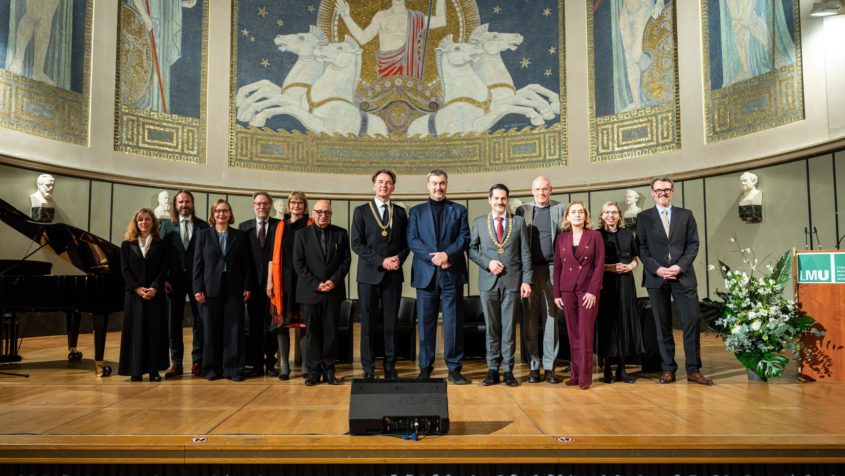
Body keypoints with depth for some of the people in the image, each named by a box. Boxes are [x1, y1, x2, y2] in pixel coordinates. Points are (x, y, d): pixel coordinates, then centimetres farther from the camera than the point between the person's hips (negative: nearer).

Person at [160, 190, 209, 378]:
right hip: (174, 280, 2)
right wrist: (164, 279, -5)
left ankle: (197, 361, 11)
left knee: (199, 321, 1)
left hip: (197, 278, -1)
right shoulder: (167, 226, 8)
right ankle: (176, 362, 14)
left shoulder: (203, 226, 3)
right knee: (174, 321, 6)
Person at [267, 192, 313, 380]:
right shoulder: (280, 226, 12)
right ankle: (284, 366, 8)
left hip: (304, 279, -2)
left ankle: (306, 365, 7)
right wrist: (270, 280, 2)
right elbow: (273, 255, 9)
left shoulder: (310, 225, 6)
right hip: (283, 279, 2)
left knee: (304, 322, -1)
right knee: (281, 322, 1)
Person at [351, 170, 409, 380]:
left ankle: (390, 368, 13)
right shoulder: (361, 211, 3)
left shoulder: (400, 212, 12)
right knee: (367, 323, 1)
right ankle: (368, 369, 9)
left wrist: (399, 258, -8)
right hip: (369, 274, -2)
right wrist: (381, 261, -13)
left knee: (391, 323, 5)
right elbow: (357, 244, -4)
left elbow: (406, 242, 12)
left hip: (393, 275, 2)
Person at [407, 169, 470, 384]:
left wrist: (447, 254, -15)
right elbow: (412, 240, 1)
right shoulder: (416, 211, 12)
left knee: (453, 323, 0)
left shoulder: (459, 210, 12)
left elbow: (465, 238, 1)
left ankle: (454, 368, 8)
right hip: (426, 274, 1)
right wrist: (433, 257, -13)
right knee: (426, 323, 5)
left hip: (452, 273, 0)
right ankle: (425, 368, 14)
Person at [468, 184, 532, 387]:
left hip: (512, 281, 0)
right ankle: (492, 369, 14)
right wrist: (487, 262, -10)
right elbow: (472, 249, 7)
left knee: (509, 327, 3)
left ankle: (508, 370, 11)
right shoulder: (479, 222, 8)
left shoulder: (518, 221, 6)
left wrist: (526, 280, -4)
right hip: (488, 281, 1)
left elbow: (526, 253, 3)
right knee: (492, 328, 6)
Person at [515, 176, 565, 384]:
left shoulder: (560, 209, 7)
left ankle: (549, 366, 10)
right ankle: (533, 366, 10)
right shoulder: (522, 210, 8)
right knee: (530, 317, 3)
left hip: (552, 268, 0)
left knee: (550, 316, 3)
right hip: (529, 269, 1)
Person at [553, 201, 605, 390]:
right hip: (567, 290, 3)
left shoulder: (595, 236, 1)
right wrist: (557, 294, 3)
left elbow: (599, 265, -3)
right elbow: (557, 267, 8)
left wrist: (593, 291, -12)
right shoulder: (561, 238, 8)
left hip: (588, 290, -3)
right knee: (573, 334, 6)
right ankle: (575, 373, 13)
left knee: (585, 333, -3)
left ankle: (585, 376, 3)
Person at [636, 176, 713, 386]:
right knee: (662, 326, 4)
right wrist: (657, 269, -11)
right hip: (656, 278, 0)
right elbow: (642, 248, 3)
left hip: (683, 276, 1)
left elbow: (693, 244, 4)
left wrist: (680, 266, -10)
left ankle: (693, 370, 6)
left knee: (692, 321, -4)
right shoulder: (643, 217, 8)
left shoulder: (686, 215, 11)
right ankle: (668, 369, 12)